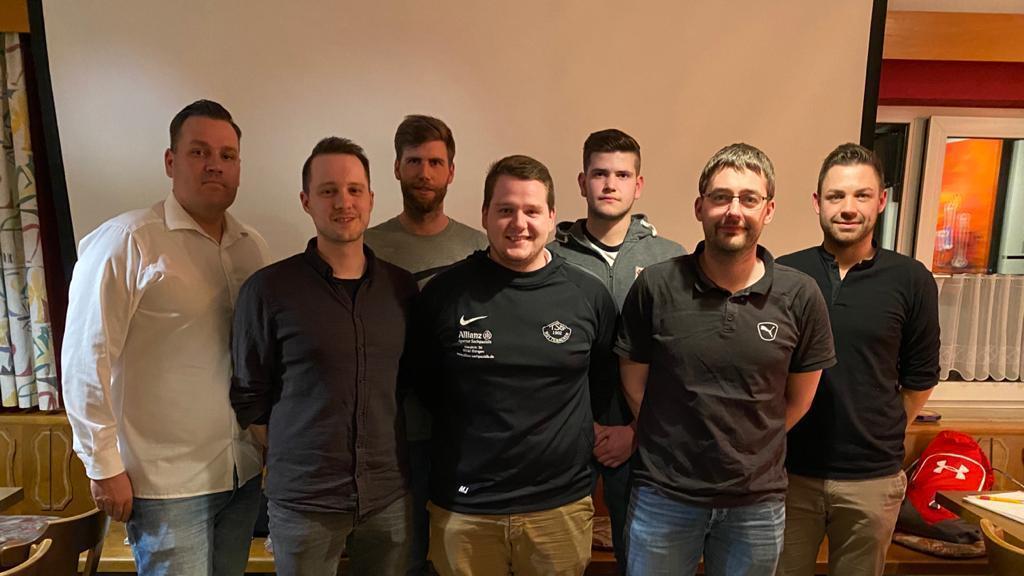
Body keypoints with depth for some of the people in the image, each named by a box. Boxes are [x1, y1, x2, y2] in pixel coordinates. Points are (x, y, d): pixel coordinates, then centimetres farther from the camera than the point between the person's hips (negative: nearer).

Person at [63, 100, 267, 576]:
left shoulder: (252, 246, 5)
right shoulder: (126, 242, -11)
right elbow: (86, 360, -11)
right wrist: (104, 467, -10)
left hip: (243, 472, 6)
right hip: (166, 483, -5)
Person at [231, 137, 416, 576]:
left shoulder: (401, 287, 1)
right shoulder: (269, 289, -9)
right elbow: (248, 397, -2)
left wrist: (384, 453, 7)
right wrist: (295, 457, -1)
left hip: (389, 494, 3)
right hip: (302, 499, -2)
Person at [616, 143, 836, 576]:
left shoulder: (800, 296, -7)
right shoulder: (655, 286, -11)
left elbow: (797, 400, 5)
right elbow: (634, 385, -1)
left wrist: (747, 451, 8)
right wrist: (672, 446, 4)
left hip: (757, 503, 2)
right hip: (663, 496, -1)